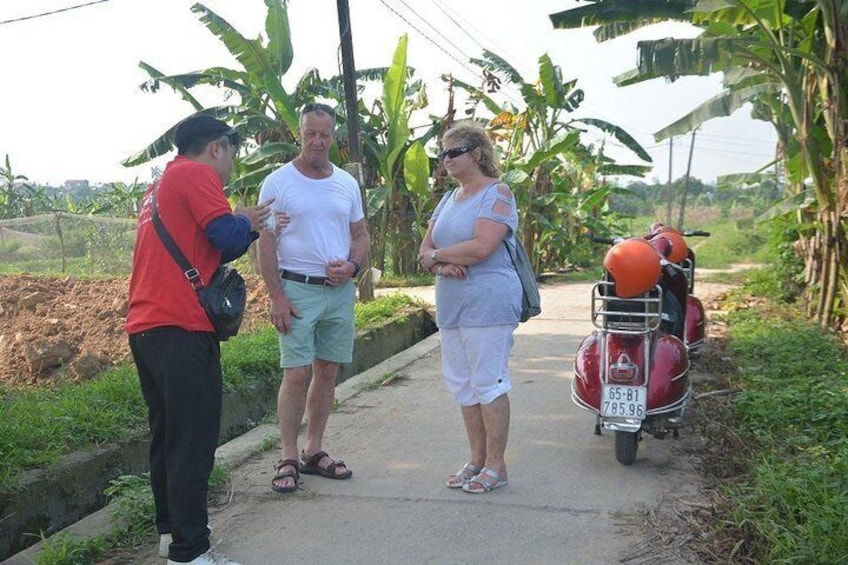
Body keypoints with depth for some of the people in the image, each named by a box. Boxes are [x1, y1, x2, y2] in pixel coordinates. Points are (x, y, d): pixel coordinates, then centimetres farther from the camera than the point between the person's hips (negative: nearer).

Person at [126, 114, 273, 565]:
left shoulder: (161, 184, 25)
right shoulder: (196, 173, -5)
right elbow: (226, 235, -16)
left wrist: (248, 229, 17)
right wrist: (246, 222, 5)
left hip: (144, 326, 10)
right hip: (180, 328, -10)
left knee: (167, 435, 17)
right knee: (194, 439, -6)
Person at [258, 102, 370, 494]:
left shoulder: (347, 184, 11)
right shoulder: (278, 182, -2)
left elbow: (361, 235, 15)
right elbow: (265, 243, -5)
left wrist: (351, 265, -6)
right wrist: (276, 297, -12)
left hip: (341, 290, 5)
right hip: (297, 288, -4)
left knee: (327, 371, 8)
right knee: (296, 374, -6)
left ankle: (314, 452, 20)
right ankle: (288, 459, 5)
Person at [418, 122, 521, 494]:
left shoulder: (497, 194, -7)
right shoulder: (448, 200, 18)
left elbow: (481, 247, -20)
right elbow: (426, 248, 12)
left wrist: (436, 254, -8)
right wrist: (440, 265, -11)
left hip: (488, 303, -8)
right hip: (451, 304, 8)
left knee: (488, 382, -3)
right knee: (462, 383, 12)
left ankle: (496, 466, 7)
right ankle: (476, 459, 23)